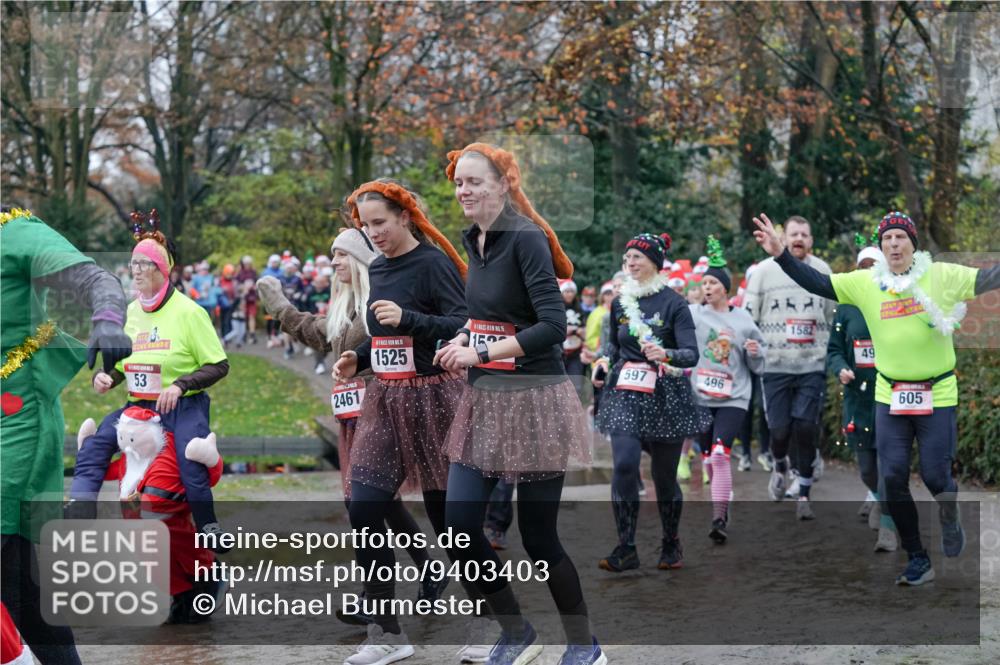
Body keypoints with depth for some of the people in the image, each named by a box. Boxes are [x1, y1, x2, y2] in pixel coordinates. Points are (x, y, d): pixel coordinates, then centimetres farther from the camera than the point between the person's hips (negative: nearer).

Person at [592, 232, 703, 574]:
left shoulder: (673, 303, -5)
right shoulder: (620, 302, 9)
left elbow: (692, 354, -14)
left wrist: (665, 354, -33)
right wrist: (604, 364, 4)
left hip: (665, 395, -3)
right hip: (626, 393, 3)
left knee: (664, 474, 5)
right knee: (624, 464, -16)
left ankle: (671, 545, 25)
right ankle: (626, 548, -12)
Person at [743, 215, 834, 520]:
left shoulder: (823, 271, 9)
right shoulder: (764, 271, 2)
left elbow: (833, 317, 17)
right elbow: (749, 317, 6)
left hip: (813, 365, 1)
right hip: (775, 365, -1)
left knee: (806, 428, -6)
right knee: (779, 429, -2)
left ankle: (804, 494, 5)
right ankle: (780, 466, 33)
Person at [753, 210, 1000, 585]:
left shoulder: (942, 276, -8)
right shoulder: (866, 283, -2)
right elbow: (817, 283, -2)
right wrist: (781, 255, -14)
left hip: (937, 395, -3)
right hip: (890, 396, 3)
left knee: (935, 476, -3)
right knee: (893, 478, 0)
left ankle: (950, 517, 35)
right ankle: (917, 561, 15)